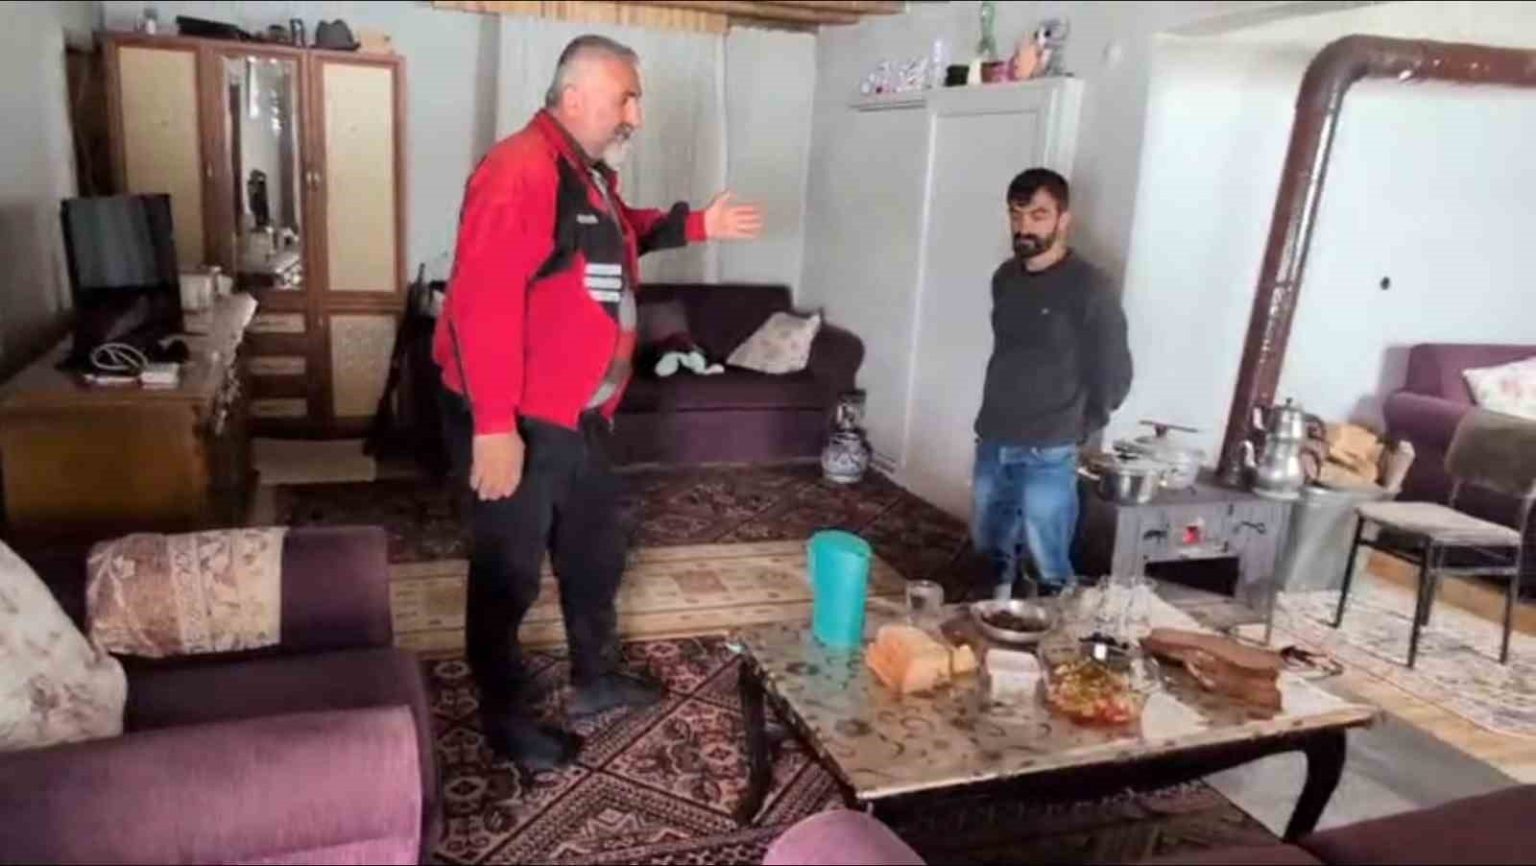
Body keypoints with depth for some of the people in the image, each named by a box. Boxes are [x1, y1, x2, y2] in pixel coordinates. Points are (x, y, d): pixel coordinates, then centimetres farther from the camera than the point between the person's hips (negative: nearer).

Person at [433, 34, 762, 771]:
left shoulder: (592, 175, 11)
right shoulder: (520, 174, -22)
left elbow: (622, 232, 33)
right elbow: (484, 303, -28)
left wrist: (696, 225, 21)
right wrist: (495, 426, -30)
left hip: (578, 414, 10)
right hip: (516, 420, -10)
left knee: (595, 551, 21)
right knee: (509, 572, 5)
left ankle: (595, 678, 40)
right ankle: (505, 717, 23)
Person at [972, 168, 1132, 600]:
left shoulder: (1090, 288, -13)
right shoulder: (1005, 277, 7)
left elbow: (1115, 376, -8)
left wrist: (1078, 429, -1)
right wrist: (997, 415, 15)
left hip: (1047, 454, -6)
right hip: (992, 442, 7)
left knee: (1047, 561, -1)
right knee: (990, 542, 20)